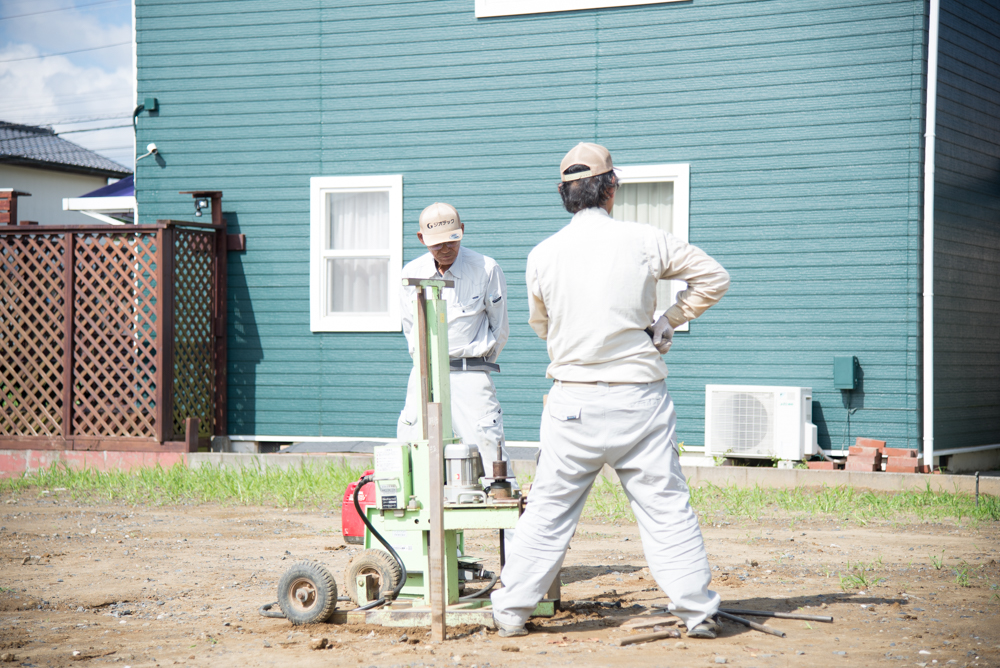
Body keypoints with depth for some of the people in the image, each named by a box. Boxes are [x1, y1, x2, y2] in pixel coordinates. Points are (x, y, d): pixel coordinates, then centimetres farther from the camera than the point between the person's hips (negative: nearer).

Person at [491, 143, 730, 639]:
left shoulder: (543, 254, 0)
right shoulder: (646, 241, -2)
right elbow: (714, 278, 7)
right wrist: (668, 321, 11)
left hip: (572, 402, 1)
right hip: (640, 398, -1)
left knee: (548, 510, 7)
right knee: (666, 506, 4)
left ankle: (510, 612, 11)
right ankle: (697, 611, 5)